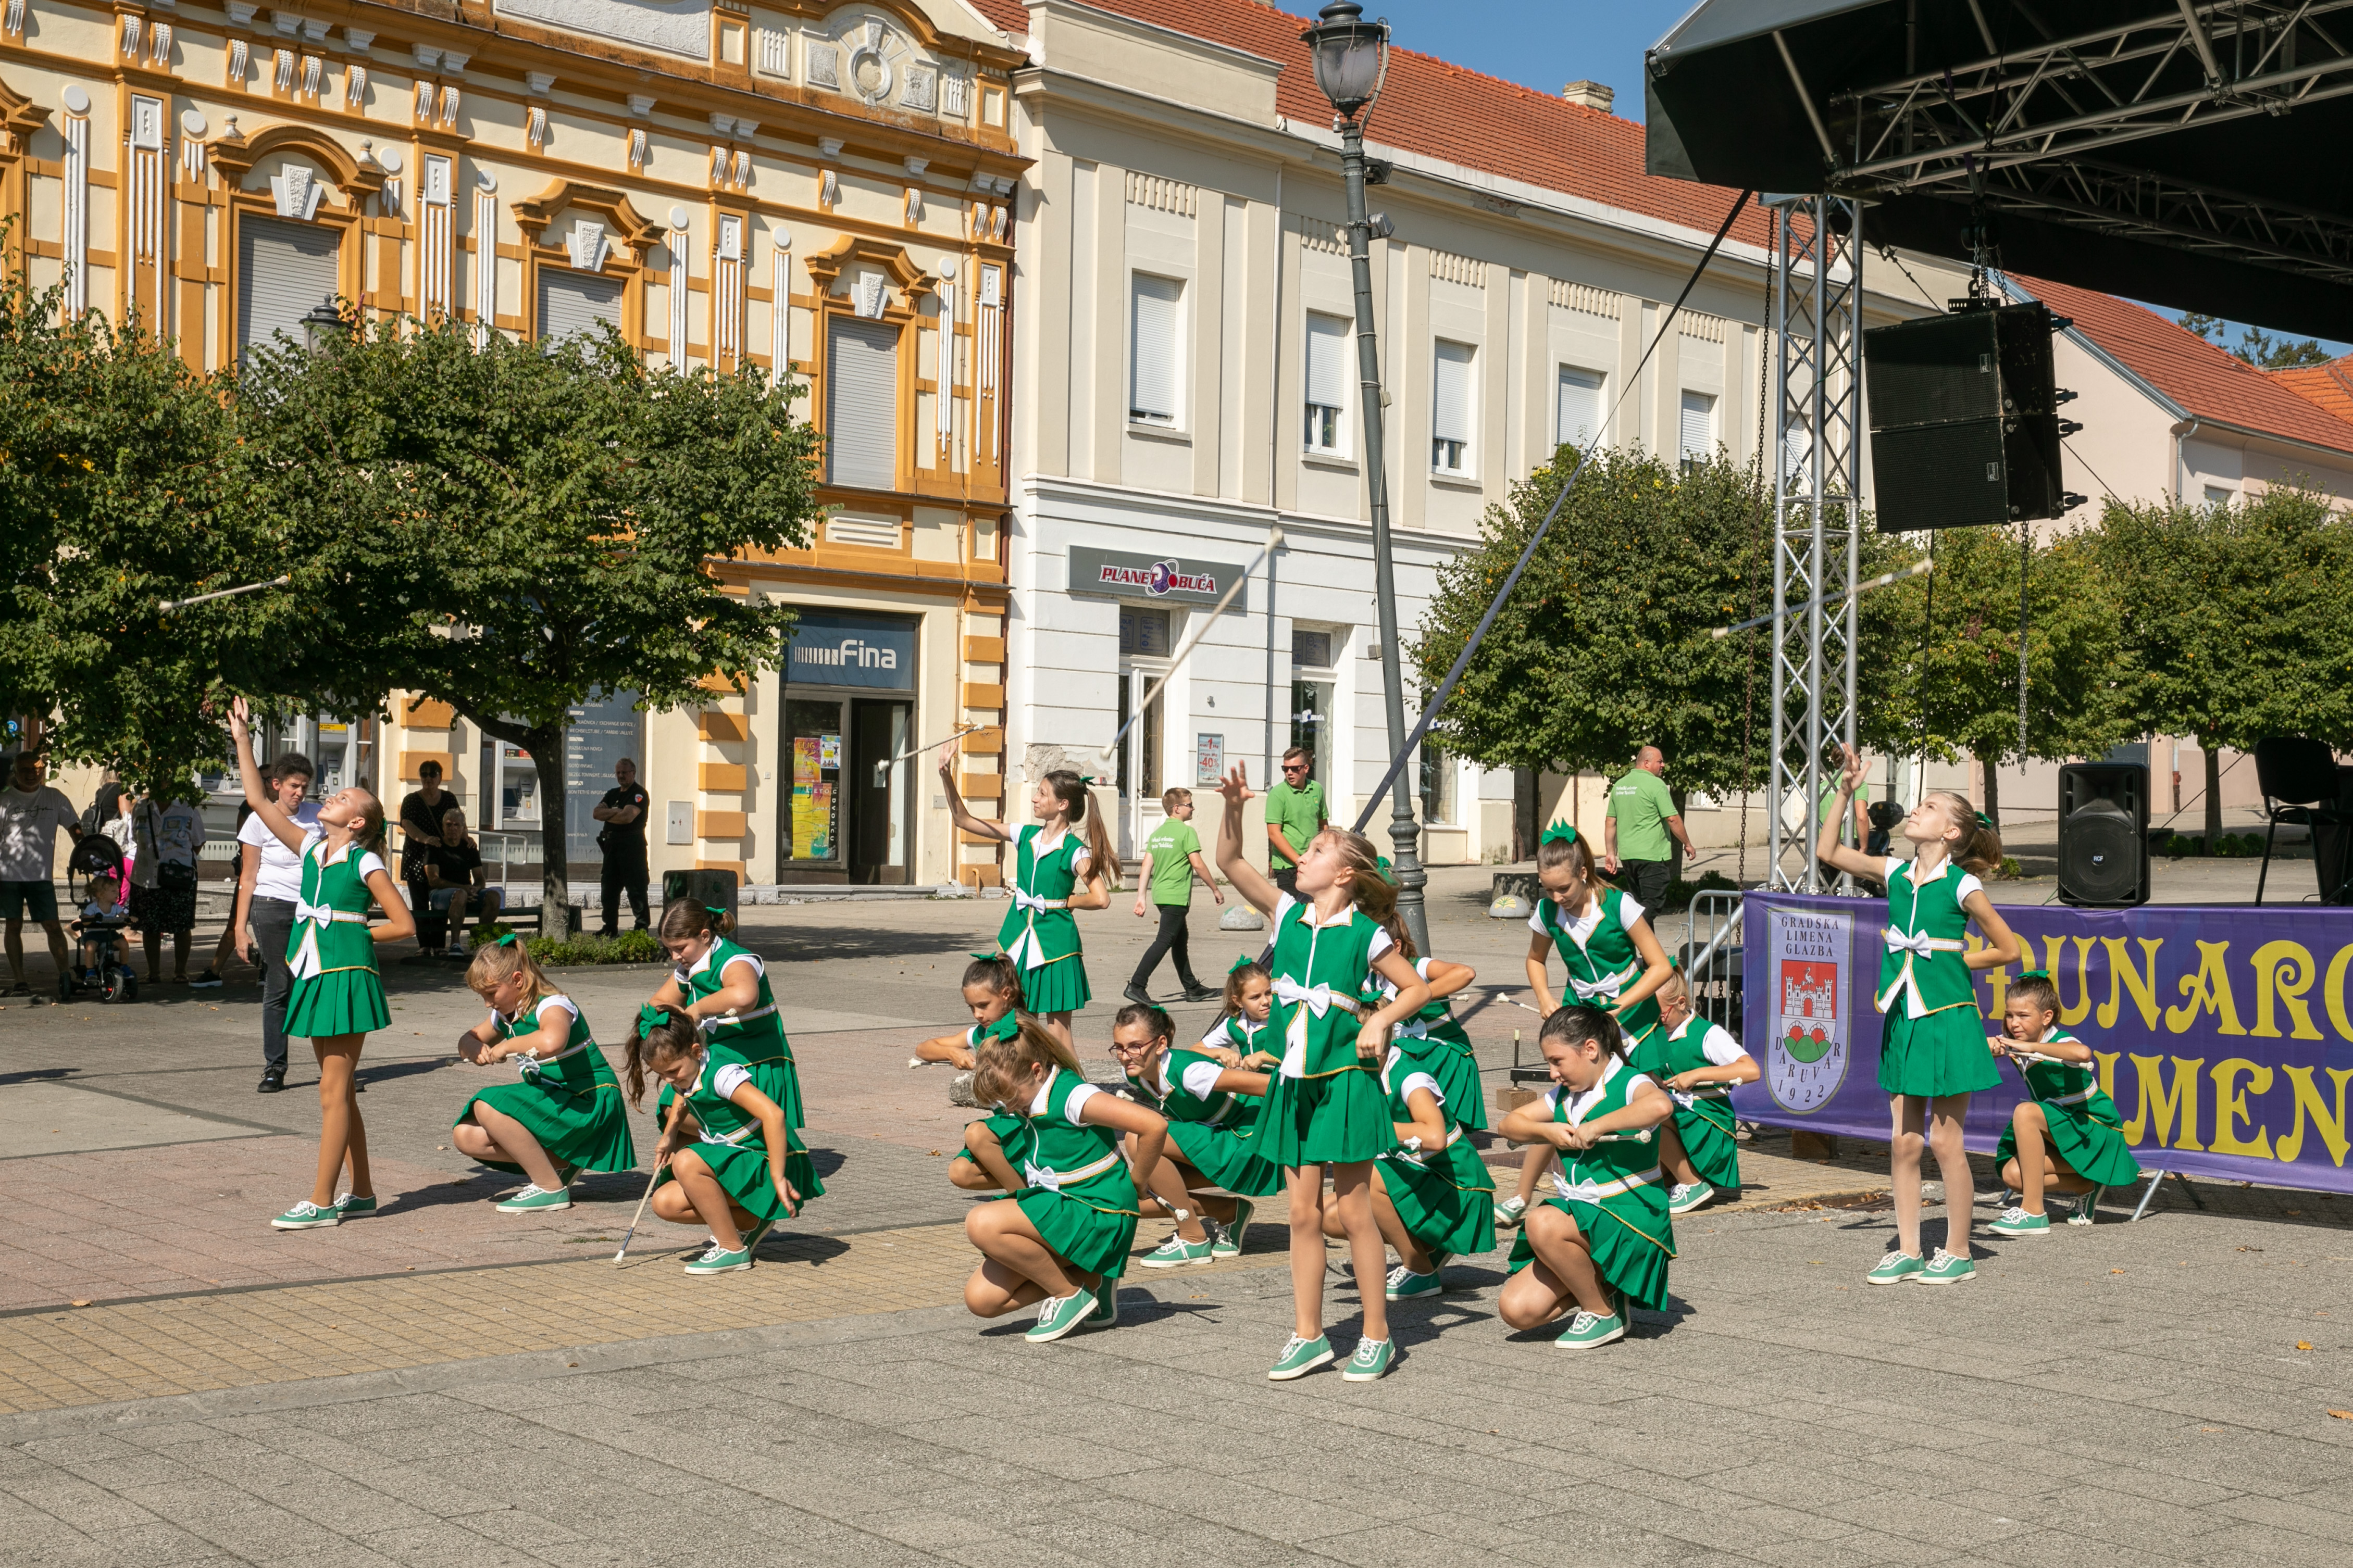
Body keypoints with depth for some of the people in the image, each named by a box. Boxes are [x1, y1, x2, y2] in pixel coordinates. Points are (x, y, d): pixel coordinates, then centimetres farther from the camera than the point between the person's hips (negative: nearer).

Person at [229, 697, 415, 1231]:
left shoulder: (365, 863, -6)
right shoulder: (311, 848, 11)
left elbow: (405, 925, -8)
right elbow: (261, 802, 10)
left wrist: (350, 934, -4)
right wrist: (242, 740, 8)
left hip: (347, 976, -7)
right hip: (315, 976, 7)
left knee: (334, 1091, -5)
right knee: (338, 1091, 11)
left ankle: (321, 1201, -2)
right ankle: (361, 1192, 19)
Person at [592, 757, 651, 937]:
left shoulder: (639, 794, -5)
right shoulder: (612, 794, 19)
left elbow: (627, 817, -18)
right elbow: (597, 812, 7)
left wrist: (606, 815, -2)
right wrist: (614, 811, -10)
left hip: (632, 846, -8)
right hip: (611, 845, 8)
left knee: (636, 889, -8)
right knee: (609, 888, 9)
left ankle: (642, 927, -7)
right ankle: (610, 928, 16)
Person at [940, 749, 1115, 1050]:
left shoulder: (1074, 851, -10)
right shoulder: (1025, 836, 6)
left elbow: (1101, 899, -20)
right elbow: (964, 820, 9)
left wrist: (1057, 902, -7)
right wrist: (947, 778, -3)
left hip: (1054, 943, -5)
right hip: (1018, 938, 5)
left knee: (1058, 1030, 0)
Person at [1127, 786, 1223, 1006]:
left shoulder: (1157, 833, 12)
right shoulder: (1186, 832, -10)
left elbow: (1146, 867, 9)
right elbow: (1198, 865, -13)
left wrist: (1141, 898, 10)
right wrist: (1215, 889, -3)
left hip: (1160, 894, 9)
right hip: (1177, 897, -9)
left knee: (1181, 939, 17)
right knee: (1164, 941, -9)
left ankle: (1192, 988, 25)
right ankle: (1136, 986, -15)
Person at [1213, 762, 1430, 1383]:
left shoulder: (1365, 932, -7)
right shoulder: (1288, 914, 5)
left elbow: (1417, 988, 1)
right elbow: (1230, 863, 1)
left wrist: (1380, 1021, -14)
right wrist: (1233, 809, -12)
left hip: (1346, 1079, -4)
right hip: (1295, 1078, 5)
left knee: (1353, 1211, 1)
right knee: (1302, 1213, 8)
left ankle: (1377, 1336, 13)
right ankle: (1308, 1336, 17)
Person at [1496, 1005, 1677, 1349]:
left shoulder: (1628, 1085, -12)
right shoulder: (1563, 1095, 12)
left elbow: (1660, 1105, -36)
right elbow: (1511, 1125, 18)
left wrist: (1597, 1126, -27)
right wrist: (1548, 1131, -2)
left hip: (1629, 1214, -7)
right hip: (1578, 1215, 7)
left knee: (1542, 1224, -35)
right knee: (1515, 1309, -10)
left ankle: (1604, 1314, -13)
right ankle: (1599, 1285, 14)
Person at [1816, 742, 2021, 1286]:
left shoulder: (1962, 885, -9)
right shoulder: (1896, 874, 6)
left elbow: (2008, 949, -4)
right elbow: (1828, 853, 10)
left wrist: (1951, 963, -4)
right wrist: (1845, 791, 4)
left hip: (1947, 1017, -6)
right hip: (1903, 1017, 6)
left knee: (1945, 1139, 0)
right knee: (1903, 1141, 7)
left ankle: (1958, 1252, 11)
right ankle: (1908, 1250, 15)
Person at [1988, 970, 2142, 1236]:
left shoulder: (2060, 1042, -23)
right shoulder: (2013, 1043, -1)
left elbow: (2083, 1053, -49)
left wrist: (2031, 1047, -48)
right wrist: (1988, 1047, -28)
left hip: (2095, 1130, -8)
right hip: (2063, 1132, 8)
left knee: (2025, 1113, -31)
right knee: (2013, 1174, -12)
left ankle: (2033, 1213, -29)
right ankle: (2087, 1187, 13)